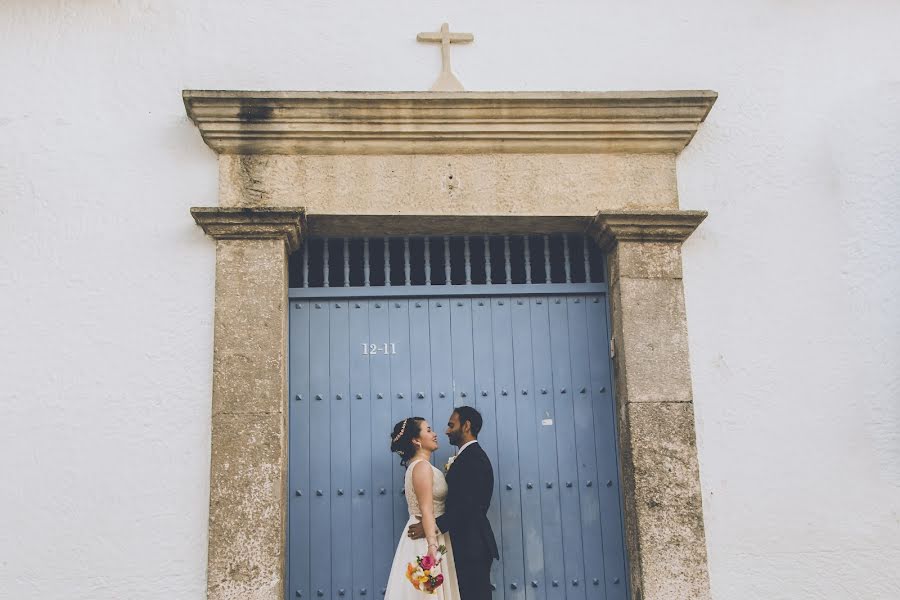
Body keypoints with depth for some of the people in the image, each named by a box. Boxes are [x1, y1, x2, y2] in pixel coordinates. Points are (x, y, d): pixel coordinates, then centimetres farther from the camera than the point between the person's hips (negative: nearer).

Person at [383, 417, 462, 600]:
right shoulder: (422, 466, -16)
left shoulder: (418, 465, 14)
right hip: (425, 540, -10)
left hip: (427, 536, 10)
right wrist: (432, 545, -30)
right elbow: (426, 511, -24)